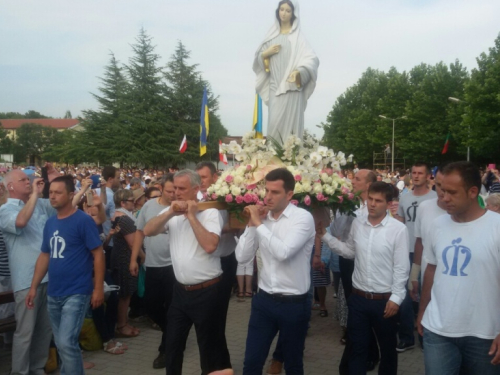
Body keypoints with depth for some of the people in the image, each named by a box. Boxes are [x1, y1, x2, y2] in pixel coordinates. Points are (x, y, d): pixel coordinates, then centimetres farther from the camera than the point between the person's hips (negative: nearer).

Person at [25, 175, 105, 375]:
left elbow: (98, 254, -11)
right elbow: (44, 256, 16)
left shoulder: (83, 220, -11)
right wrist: (34, 287, 11)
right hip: (53, 294, 7)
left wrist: (98, 288, -14)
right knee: (61, 343, 15)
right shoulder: (50, 223, 8)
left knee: (66, 343, -12)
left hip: (76, 293, -7)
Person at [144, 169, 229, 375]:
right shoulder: (172, 212, 4)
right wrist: (170, 213, -16)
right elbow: (148, 231, -5)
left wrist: (191, 216, -20)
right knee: (172, 343, 18)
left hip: (206, 291, -6)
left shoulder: (210, 213, -12)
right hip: (180, 290, 6)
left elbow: (210, 245, -26)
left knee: (209, 344, 9)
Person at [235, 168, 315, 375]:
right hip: (264, 300, 4)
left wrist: (259, 224, -19)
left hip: (294, 304, -4)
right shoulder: (261, 218, 3)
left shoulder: (303, 217, -13)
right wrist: (251, 224, -9)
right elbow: (242, 256, 1)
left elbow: (283, 252, -28)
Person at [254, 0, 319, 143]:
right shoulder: (272, 34, 17)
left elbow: (312, 59, -6)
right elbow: (259, 59, 19)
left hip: (291, 86, -3)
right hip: (275, 85, 3)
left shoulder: (297, 36, 5)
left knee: (290, 120, -10)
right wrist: (266, 53, -3)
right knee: (275, 121, -4)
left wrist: (299, 71, -23)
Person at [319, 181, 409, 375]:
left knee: (387, 349, 18)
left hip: (384, 300, -3)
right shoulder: (357, 223, 2)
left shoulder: (398, 229, -12)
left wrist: (396, 298, -12)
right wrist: (325, 236, 5)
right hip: (358, 297, 3)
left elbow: (401, 268, -10)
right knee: (357, 348, 13)